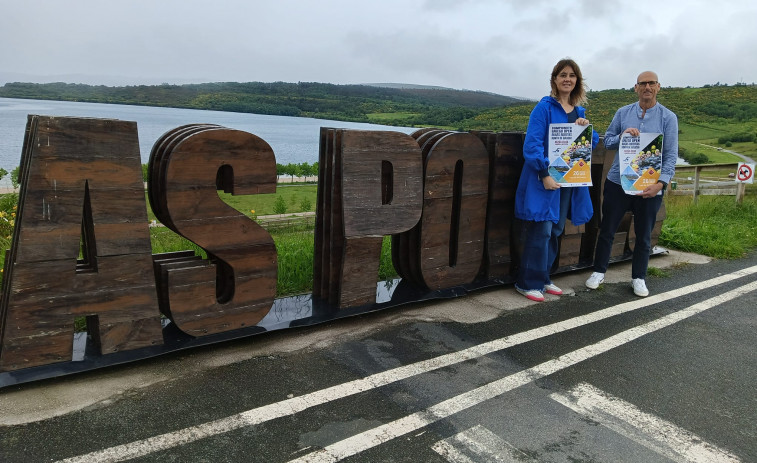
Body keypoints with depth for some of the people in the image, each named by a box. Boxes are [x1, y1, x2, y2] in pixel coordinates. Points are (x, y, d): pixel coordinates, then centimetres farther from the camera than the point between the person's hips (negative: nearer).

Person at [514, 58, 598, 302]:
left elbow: (593, 143, 17)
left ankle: (542, 278, 24)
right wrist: (545, 174, -23)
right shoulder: (544, 108, -7)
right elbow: (532, 144, -16)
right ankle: (528, 282, 5)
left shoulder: (579, 111, 14)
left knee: (555, 231, 12)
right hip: (544, 180, -7)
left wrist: (587, 128, -4)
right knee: (541, 231, -7)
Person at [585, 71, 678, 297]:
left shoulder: (668, 117, -3)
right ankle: (599, 272, 24)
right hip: (618, 182, 1)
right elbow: (607, 141, 6)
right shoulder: (623, 113, 3)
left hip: (649, 187, -1)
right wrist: (622, 136, -16)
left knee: (643, 235, 11)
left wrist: (661, 182, -20)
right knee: (607, 230, 8)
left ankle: (639, 278, 26)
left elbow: (671, 155, -7)